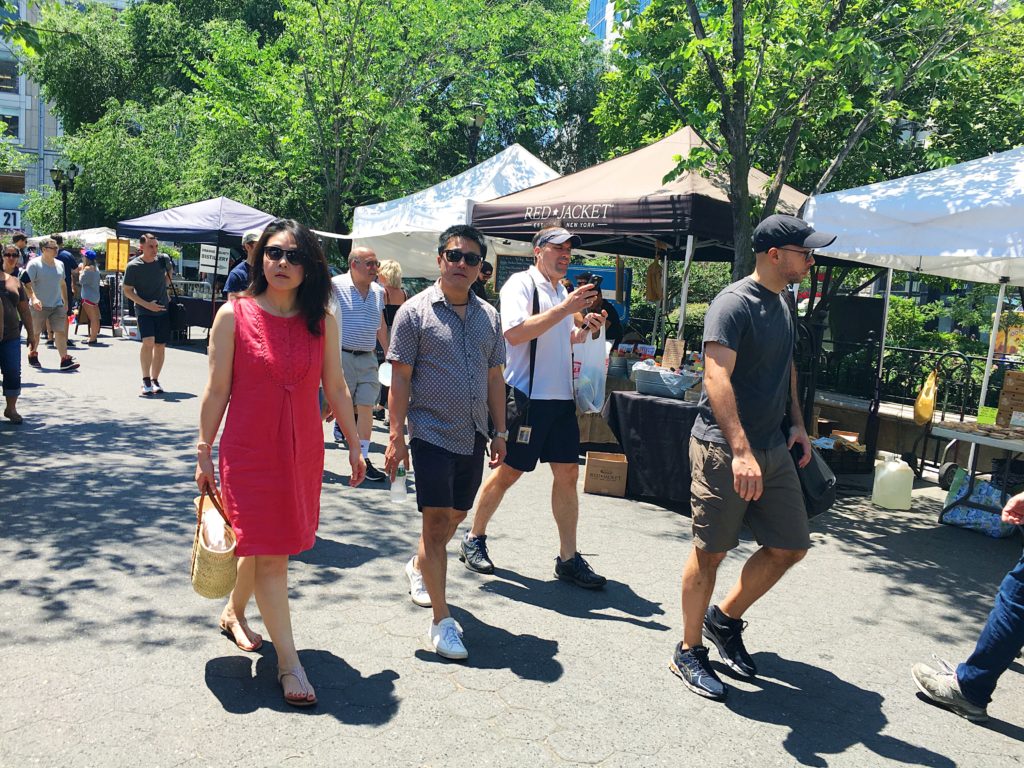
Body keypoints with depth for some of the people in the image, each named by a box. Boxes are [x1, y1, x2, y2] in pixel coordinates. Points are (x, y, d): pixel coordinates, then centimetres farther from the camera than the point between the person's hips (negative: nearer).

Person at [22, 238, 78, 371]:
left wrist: (65, 301, 20)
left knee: (60, 332, -5)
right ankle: (32, 356, 30)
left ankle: (65, 360, -8)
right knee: (35, 332, 10)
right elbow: (27, 284, -15)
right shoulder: (34, 264, -9)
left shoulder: (59, 264, 10)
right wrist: (33, 298, -29)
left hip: (57, 305, 4)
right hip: (39, 305, -4)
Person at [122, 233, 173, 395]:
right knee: (148, 342, -20)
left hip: (163, 310, 4)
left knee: (160, 346, 6)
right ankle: (146, 381, -9)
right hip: (144, 311, -4)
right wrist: (147, 304, -15)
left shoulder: (163, 260, 1)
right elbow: (127, 291, -6)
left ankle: (155, 380, 19)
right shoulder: (133, 266, -9)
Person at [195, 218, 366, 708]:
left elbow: (335, 387, 8)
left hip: (303, 452, 4)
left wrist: (354, 445, 10)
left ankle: (234, 612, 44)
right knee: (269, 554, -1)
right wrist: (204, 453, -1)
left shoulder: (321, 322, 2)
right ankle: (288, 662, 8)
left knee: (266, 544, 16)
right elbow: (216, 391, -3)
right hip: (250, 451, -3)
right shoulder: (234, 315, -5)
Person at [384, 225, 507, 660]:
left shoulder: (488, 316, 9)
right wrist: (396, 436, -12)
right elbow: (400, 379, -7)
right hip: (432, 433, -5)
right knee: (436, 522, -4)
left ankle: (419, 566, 46)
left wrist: (500, 432, 10)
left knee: (456, 516, 18)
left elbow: (495, 378, 13)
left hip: (473, 436, 6)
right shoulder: (416, 311, -6)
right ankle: (441, 622, 5)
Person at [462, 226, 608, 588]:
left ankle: (568, 558, 14)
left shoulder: (562, 291, 18)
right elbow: (514, 333, -23)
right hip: (527, 395, -8)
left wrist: (585, 330, 8)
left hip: (561, 395, 8)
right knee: (508, 471, 2)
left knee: (567, 473, 6)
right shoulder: (521, 283, -7)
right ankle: (474, 539, 21)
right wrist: (565, 309, -23)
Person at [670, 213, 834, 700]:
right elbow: (717, 376, -27)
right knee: (710, 552, 1)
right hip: (723, 449, -8)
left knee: (790, 547, 11)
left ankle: (726, 618, 30)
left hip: (773, 449, 9)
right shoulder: (733, 303, -15)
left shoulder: (781, 304, 14)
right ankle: (688, 652, 18)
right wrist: (740, 451, -35)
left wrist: (796, 423, 19)